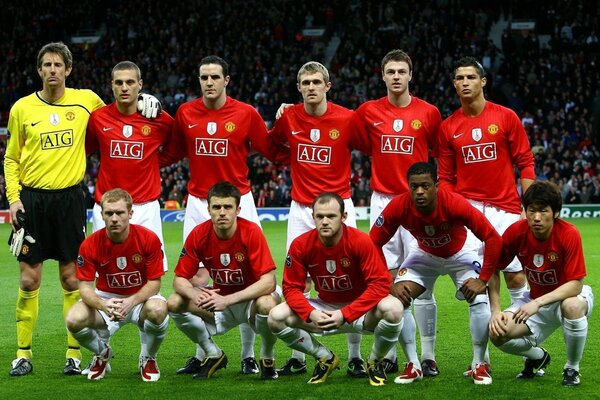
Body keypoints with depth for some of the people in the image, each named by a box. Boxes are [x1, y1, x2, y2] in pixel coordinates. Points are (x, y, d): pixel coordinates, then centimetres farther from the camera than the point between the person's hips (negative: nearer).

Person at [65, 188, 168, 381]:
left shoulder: (148, 239, -17)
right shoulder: (90, 244, -14)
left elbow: (154, 282, -13)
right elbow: (85, 286, -14)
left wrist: (131, 302, -32)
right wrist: (103, 305, -36)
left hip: (141, 298, -1)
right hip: (106, 298, 1)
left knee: (158, 309, -38)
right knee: (74, 319, -28)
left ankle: (148, 358, -4)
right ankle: (102, 353, 8)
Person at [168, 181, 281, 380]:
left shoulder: (251, 232, -24)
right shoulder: (199, 235, -14)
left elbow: (268, 282, -30)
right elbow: (180, 279, -9)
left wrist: (227, 300, -39)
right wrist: (196, 294, -33)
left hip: (251, 298, -4)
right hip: (219, 298, 4)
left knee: (267, 304, -38)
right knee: (175, 303, -17)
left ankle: (267, 359, -6)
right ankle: (214, 355, 5)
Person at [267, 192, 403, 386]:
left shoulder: (361, 241, -23)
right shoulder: (301, 245, -14)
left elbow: (380, 284, -26)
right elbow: (291, 288, -8)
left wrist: (345, 314, -32)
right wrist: (311, 314, -29)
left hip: (359, 309, -3)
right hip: (324, 308, 3)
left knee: (392, 308, -35)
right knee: (277, 317, -19)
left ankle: (375, 362, -3)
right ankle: (325, 358, 7)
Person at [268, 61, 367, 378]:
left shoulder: (346, 119, -7)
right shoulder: (288, 117, 1)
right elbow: (271, 144, 21)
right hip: (300, 209, 2)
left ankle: (355, 356, 7)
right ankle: (297, 357, 11)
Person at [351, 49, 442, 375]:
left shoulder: (429, 113, 0)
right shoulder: (368, 112, 3)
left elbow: (440, 156, 8)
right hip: (383, 200, 2)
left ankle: (428, 356, 4)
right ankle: (388, 355, 11)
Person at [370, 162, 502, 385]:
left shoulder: (455, 204, -38)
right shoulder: (398, 207, -31)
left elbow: (493, 239, -32)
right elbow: (373, 244, -19)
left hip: (460, 254, -2)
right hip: (424, 254, 2)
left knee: (480, 299, -22)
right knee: (397, 298, -17)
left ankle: (479, 365, -2)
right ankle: (413, 365, -2)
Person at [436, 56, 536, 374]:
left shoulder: (506, 118, 1)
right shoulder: (448, 127, 6)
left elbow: (525, 163, 2)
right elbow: (445, 177, 10)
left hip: (505, 208, -1)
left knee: (516, 277, -1)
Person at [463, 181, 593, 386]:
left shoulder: (569, 235, -25)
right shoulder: (516, 232, -16)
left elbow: (575, 284, -27)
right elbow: (493, 269, -4)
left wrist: (538, 303, -39)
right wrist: (496, 311, -15)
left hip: (569, 295, -3)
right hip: (535, 299, 4)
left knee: (572, 306, -40)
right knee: (498, 333, -20)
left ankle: (572, 369, -12)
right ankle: (538, 356, 16)